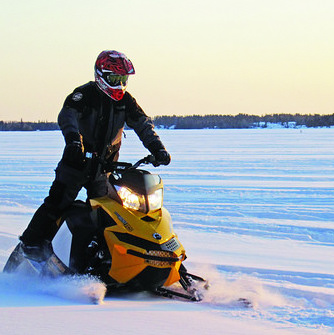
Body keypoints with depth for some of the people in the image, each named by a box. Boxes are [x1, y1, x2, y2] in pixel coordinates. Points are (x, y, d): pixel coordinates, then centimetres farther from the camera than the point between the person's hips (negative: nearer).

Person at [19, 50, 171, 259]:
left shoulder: (126, 101, 6)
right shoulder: (85, 94, -10)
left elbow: (143, 124, 4)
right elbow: (68, 115, -25)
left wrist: (157, 149, -12)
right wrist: (74, 139, -44)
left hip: (106, 166, 5)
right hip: (77, 161, -5)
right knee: (59, 202, -9)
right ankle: (31, 242, -1)